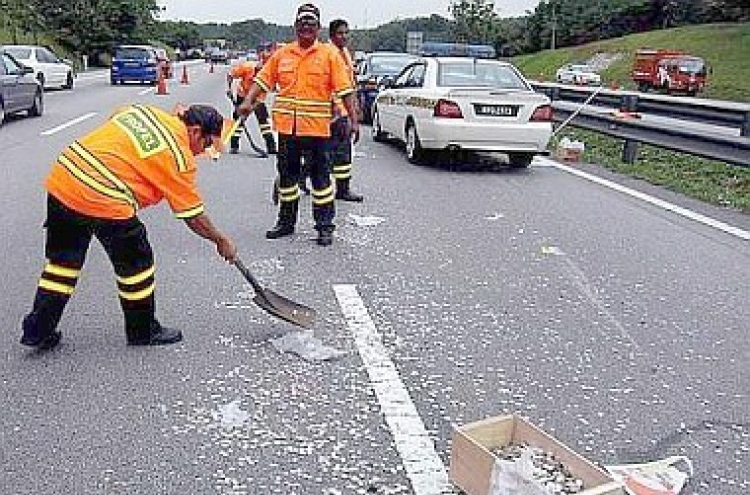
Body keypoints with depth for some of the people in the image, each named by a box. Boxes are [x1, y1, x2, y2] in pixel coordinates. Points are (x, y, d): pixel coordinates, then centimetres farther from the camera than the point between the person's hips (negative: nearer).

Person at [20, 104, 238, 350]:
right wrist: (222, 241, 15)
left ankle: (38, 331, 28)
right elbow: (194, 216, 0)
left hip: (62, 176, 8)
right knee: (136, 263, 12)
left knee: (63, 258, 20)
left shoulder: (143, 109, 13)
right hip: (104, 200, -7)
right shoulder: (180, 157, -5)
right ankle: (144, 331, 28)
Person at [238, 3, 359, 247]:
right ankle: (286, 222, 26)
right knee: (287, 174, 12)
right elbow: (263, 79, 11)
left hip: (316, 126, -4)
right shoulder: (282, 54, 10)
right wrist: (248, 101, -4)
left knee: (320, 175, 1)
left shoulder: (329, 54, 1)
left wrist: (353, 120, -9)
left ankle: (325, 226, 8)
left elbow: (344, 89, -4)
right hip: (286, 126, 4)